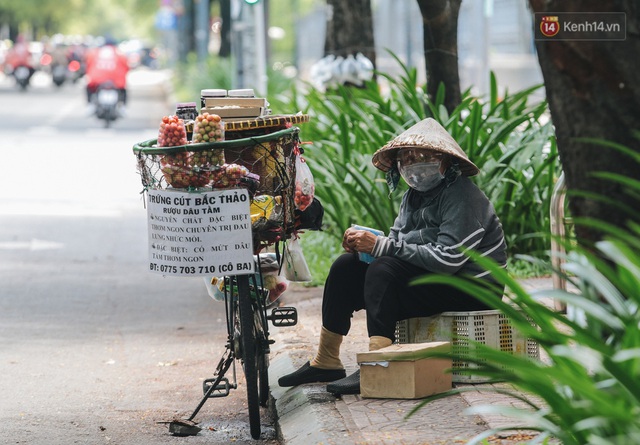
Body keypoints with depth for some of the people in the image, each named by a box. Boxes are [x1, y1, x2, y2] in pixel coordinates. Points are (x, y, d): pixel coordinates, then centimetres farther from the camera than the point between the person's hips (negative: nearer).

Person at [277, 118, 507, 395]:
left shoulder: (461, 198, -18)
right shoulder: (415, 195, 10)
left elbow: (448, 259, -28)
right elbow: (395, 242, 7)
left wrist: (381, 246, -26)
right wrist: (365, 243, -17)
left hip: (471, 287, -10)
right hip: (435, 279, 10)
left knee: (384, 270, -30)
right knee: (346, 267, 2)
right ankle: (325, 362, 3)